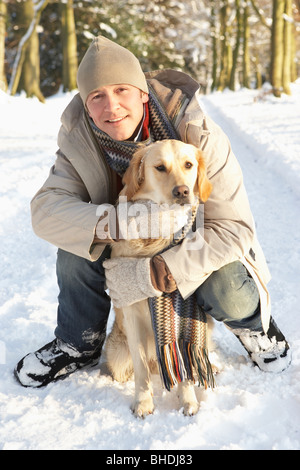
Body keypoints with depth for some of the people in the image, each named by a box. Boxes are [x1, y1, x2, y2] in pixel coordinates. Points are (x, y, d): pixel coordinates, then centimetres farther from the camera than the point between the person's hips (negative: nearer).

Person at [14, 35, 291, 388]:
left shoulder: (198, 135, -29)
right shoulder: (79, 140, -16)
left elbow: (233, 228, -29)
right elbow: (45, 210, -23)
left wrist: (157, 275, -38)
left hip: (199, 246, -3)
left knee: (229, 300, -32)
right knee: (75, 244, -21)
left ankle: (251, 323, 9)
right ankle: (79, 345, 4)